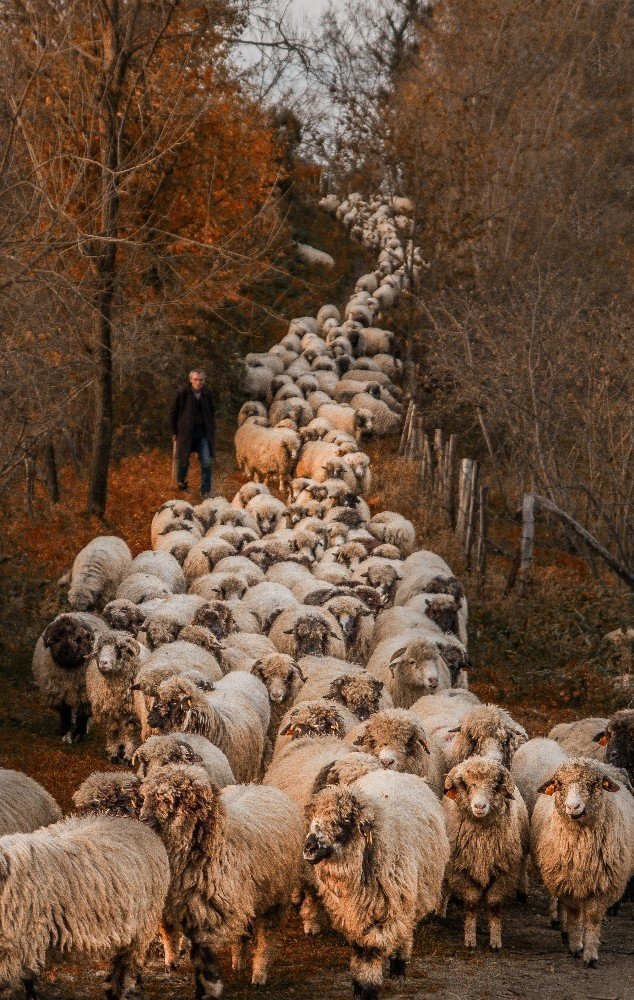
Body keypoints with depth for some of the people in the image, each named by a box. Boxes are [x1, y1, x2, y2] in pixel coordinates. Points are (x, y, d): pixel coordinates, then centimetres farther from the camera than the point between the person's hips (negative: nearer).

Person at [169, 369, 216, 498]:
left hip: (203, 432, 2)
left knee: (206, 463, -5)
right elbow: (173, 413, -1)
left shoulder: (208, 394, 2)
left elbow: (211, 413, 15)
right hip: (186, 432, -2)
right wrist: (174, 432, -2)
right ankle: (181, 481, 38)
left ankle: (206, 492, 2)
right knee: (183, 460, 8)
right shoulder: (182, 393, -9)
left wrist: (212, 431, 9)